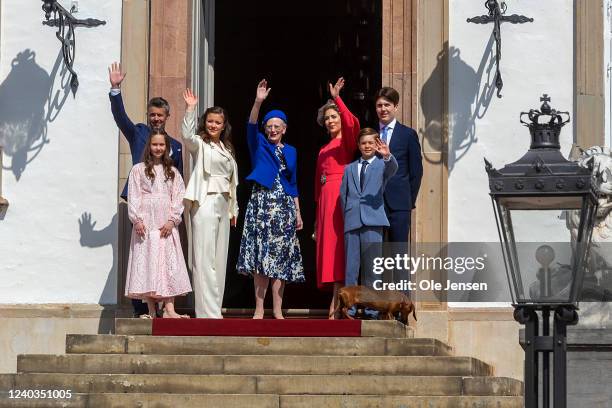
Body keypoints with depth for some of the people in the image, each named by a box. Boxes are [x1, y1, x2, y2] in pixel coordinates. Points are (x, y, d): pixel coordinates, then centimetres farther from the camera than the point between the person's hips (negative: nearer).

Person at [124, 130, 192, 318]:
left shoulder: (172, 172, 13)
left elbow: (178, 197, 7)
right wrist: (137, 219, -11)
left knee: (169, 263, -5)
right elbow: (133, 197, 0)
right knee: (147, 262, -5)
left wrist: (172, 220, -6)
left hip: (166, 224, 2)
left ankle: (169, 308, -8)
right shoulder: (138, 170, 6)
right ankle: (151, 311, -3)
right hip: (146, 223, -2)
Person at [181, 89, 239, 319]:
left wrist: (233, 208, 19)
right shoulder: (200, 144, 0)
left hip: (223, 205, 7)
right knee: (205, 258, -10)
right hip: (205, 203, -7)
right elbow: (187, 136, -24)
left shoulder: (227, 149, 20)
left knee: (220, 258, 7)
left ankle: (214, 310, 10)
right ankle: (208, 312, -13)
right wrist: (190, 109, -31)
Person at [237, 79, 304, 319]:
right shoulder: (259, 145, 6)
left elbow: (293, 184, 17)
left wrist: (298, 213, 12)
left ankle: (277, 309, 4)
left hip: (285, 207, 3)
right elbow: (251, 127, -14)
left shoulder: (291, 152, 14)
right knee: (260, 256, -6)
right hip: (261, 204, -2)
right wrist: (258, 102, -29)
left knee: (281, 258, 0)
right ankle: (259, 309, -3)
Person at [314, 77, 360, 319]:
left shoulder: (347, 141, 1)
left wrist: (337, 98, -25)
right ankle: (337, 297, 5)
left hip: (340, 195, -8)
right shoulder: (323, 150, 23)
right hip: (325, 198, 8)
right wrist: (318, 209, 21)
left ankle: (336, 303, -15)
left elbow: (352, 124, -21)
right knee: (327, 243, 4)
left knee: (337, 242, -12)